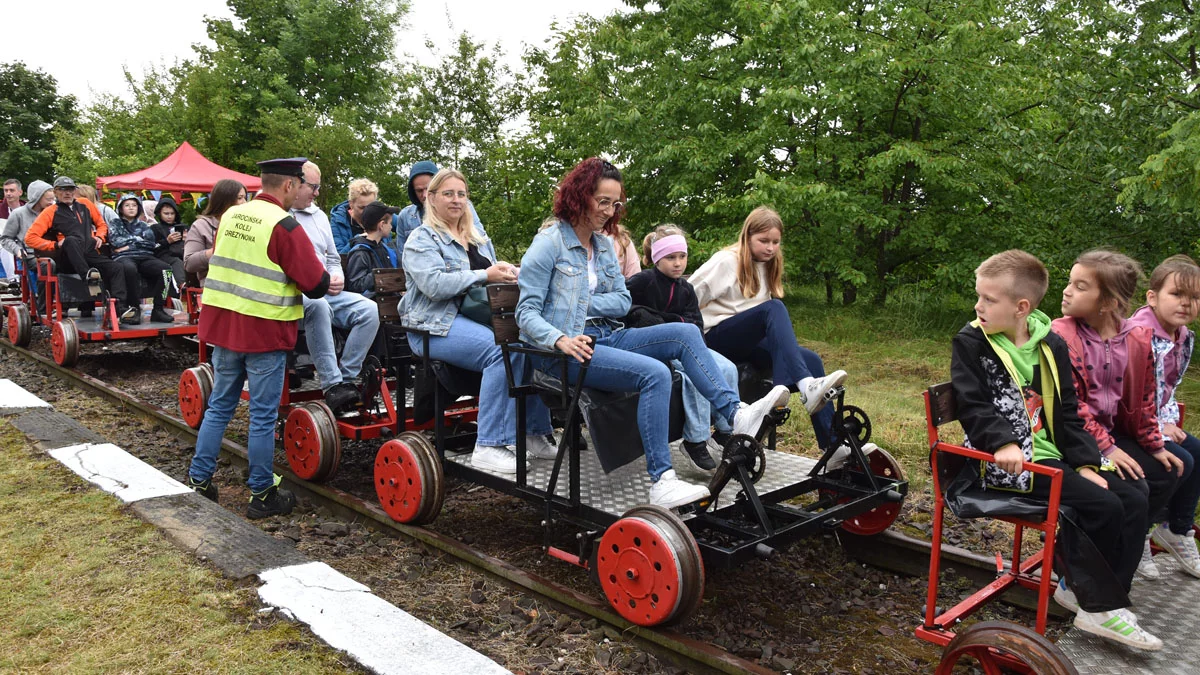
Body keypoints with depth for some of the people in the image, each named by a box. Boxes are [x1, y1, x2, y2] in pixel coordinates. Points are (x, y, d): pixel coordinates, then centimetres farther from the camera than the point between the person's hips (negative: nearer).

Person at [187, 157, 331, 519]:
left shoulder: (230, 215, 6)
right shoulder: (284, 225, -15)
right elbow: (317, 284, -16)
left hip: (223, 323, 7)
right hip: (265, 331, -6)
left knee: (219, 406, 18)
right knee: (263, 416, 3)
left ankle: (198, 480, 25)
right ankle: (262, 495, 13)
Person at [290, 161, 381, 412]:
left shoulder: (319, 215, 24)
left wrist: (336, 278, 7)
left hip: (326, 292, 7)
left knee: (369, 309, -17)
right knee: (318, 306, -39)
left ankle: (346, 379, -18)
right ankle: (332, 384, -37)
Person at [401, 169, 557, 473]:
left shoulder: (479, 238, 23)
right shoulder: (422, 239, 0)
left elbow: (496, 272, 27)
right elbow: (434, 285, -17)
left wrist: (508, 272, 2)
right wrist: (485, 275, -17)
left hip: (480, 318, 7)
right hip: (437, 325, -7)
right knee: (503, 350, -33)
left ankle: (534, 433, -10)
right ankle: (488, 446, -29)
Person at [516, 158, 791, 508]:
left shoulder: (604, 245, 16)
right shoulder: (549, 243, -6)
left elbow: (622, 301, 11)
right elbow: (527, 313, -11)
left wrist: (583, 302, -6)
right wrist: (561, 340, -29)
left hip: (606, 336, 8)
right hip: (569, 349, -7)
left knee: (685, 333, -10)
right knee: (655, 373, -29)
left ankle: (736, 414, -18)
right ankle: (661, 482, -29)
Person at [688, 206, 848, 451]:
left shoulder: (767, 266, 15)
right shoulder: (726, 262, -6)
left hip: (747, 342, 7)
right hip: (716, 337, -7)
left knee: (810, 358, -17)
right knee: (774, 307, -33)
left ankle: (833, 444, -18)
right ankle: (806, 385, -51)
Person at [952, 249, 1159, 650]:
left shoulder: (1051, 346, 9)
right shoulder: (971, 343, -7)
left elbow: (1067, 412, 11)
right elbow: (972, 407, -13)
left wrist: (1085, 463, 2)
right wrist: (1003, 441, -30)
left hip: (1051, 455, 7)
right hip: (1006, 463, -7)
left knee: (1133, 501, -1)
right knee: (1103, 507, -17)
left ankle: (1081, 588, 8)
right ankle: (1098, 606, -1)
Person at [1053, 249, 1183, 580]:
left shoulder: (1137, 339, 1)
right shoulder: (1061, 336, -17)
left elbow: (1144, 398, 12)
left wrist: (1154, 444, 11)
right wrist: (1105, 447, -22)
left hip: (1113, 431, 7)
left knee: (1166, 473, 6)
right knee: (1134, 488, -19)